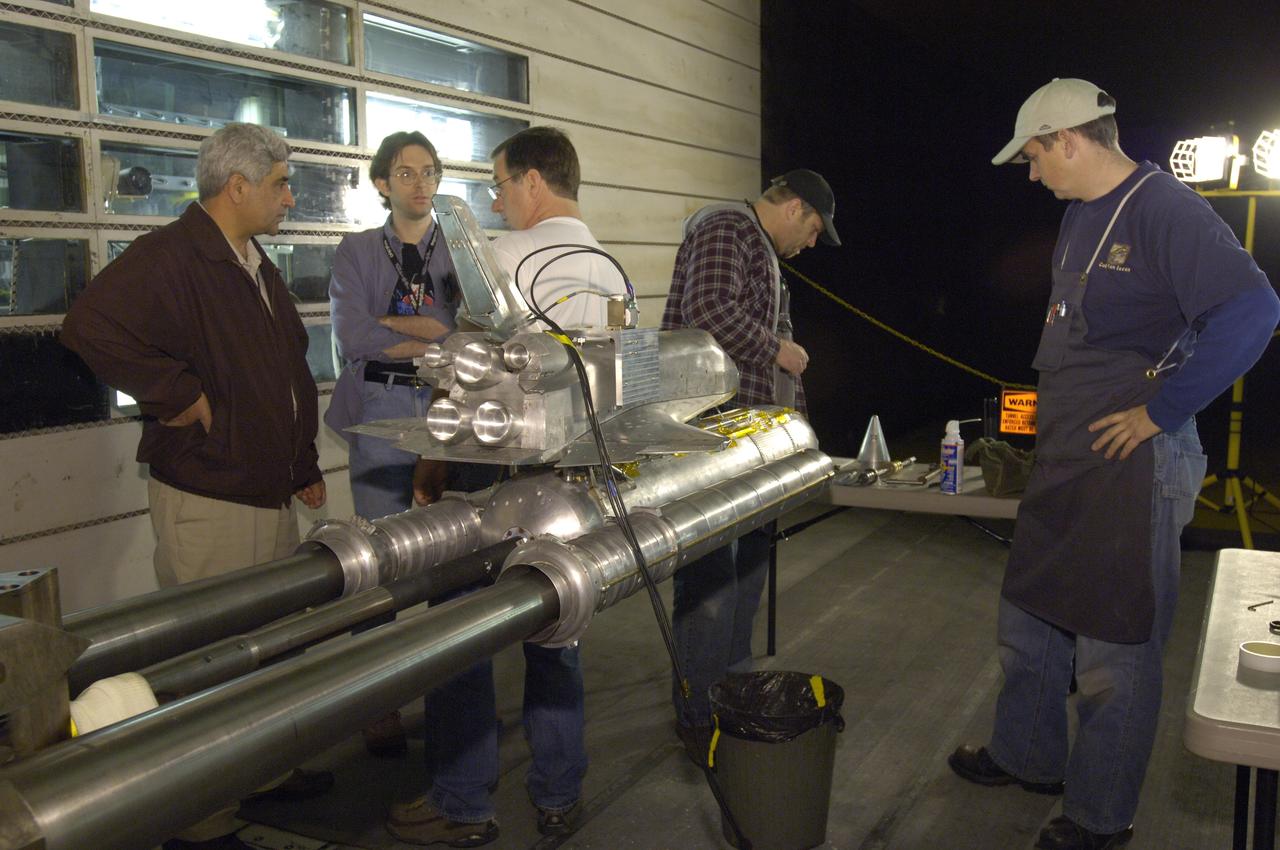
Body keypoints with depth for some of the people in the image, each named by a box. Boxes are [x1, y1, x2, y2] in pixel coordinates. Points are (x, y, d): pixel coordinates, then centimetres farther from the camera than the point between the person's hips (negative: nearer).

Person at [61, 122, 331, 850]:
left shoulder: (260, 267, 15)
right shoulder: (170, 257, -16)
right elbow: (93, 326, -33)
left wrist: (305, 467, 20)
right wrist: (178, 394, -25)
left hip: (272, 495, 9)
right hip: (208, 500, -9)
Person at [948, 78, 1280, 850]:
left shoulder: (1164, 209, -17)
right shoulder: (1082, 214, 13)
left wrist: (1159, 412, -23)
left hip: (1134, 462, -9)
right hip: (1066, 460, 10)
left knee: (1115, 649, 4)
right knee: (1029, 621, 19)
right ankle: (1028, 756, 39)